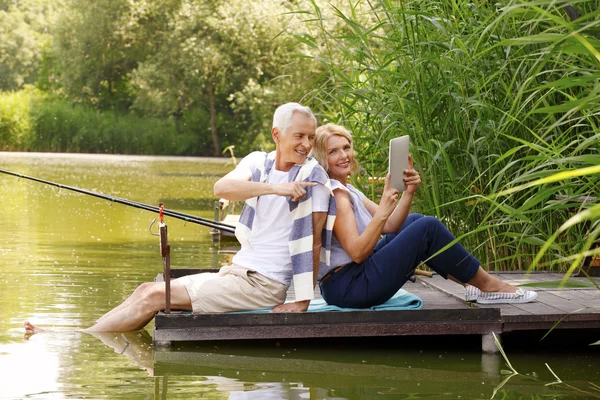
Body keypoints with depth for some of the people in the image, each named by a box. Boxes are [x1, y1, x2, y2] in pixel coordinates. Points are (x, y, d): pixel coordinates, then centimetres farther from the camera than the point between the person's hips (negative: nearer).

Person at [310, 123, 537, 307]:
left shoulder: (348, 191, 16)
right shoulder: (334, 193, -15)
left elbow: (390, 227, 10)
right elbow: (356, 252, -23)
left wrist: (408, 193, -4)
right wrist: (382, 213, -32)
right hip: (348, 286, -11)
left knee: (414, 222, 20)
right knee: (428, 228, -9)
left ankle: (471, 284, 13)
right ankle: (487, 285, 5)